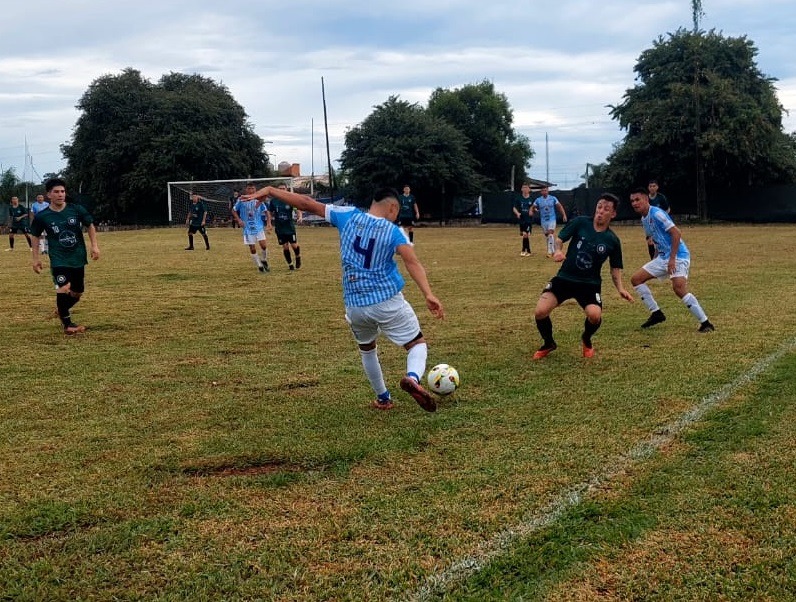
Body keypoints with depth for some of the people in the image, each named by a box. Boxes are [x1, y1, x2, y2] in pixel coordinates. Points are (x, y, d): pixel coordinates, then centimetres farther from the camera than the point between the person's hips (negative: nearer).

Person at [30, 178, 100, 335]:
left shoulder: (77, 210, -4)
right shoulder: (42, 216, -6)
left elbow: (90, 226, 9)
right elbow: (35, 236, 8)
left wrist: (94, 245, -1)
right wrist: (36, 258, 6)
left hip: (78, 258, 3)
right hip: (59, 260, -3)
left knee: (77, 293, 11)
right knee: (63, 288, -23)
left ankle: (63, 311, 42)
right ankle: (67, 324, -6)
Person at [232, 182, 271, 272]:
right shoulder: (241, 200, -5)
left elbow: (266, 211, 8)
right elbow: (234, 211, 6)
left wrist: (269, 222, -4)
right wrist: (239, 220, -7)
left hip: (259, 227, 1)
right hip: (248, 228, -1)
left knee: (263, 245, -12)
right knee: (252, 248, 1)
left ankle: (264, 261, 14)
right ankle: (260, 266, 15)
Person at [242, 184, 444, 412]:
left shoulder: (349, 216, 1)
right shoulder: (394, 232, -7)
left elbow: (308, 204, 2)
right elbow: (412, 262, -23)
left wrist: (269, 190, 7)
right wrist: (429, 295, -32)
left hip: (354, 305, 4)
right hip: (388, 302, -3)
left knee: (367, 349, 30)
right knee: (418, 343, 10)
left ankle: (383, 398, 33)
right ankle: (413, 378, -21)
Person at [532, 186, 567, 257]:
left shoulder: (553, 198, -2)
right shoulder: (538, 200, 1)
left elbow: (560, 207, 2)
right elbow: (533, 208, 7)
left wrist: (564, 215, -6)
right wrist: (535, 210, -17)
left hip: (552, 219, -3)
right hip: (543, 220, 3)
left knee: (551, 233, -18)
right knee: (547, 235, 8)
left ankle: (550, 251, -20)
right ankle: (553, 250, 24)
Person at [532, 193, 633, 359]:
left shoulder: (612, 240, -1)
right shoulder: (580, 223, -4)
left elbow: (615, 268, 8)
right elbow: (559, 239, 1)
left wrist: (620, 288, -6)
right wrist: (557, 250, -21)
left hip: (590, 283, 0)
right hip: (564, 278, 0)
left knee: (595, 315, -29)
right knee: (540, 312, -19)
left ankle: (586, 341, 10)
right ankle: (548, 344, 14)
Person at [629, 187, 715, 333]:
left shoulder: (656, 213, -16)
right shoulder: (644, 219, 12)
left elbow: (676, 233, -22)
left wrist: (672, 259, -23)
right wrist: (655, 258, 17)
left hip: (678, 256, -10)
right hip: (663, 257, 10)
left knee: (678, 288, -28)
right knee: (636, 279, 7)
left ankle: (705, 323, -19)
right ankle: (656, 313, 13)